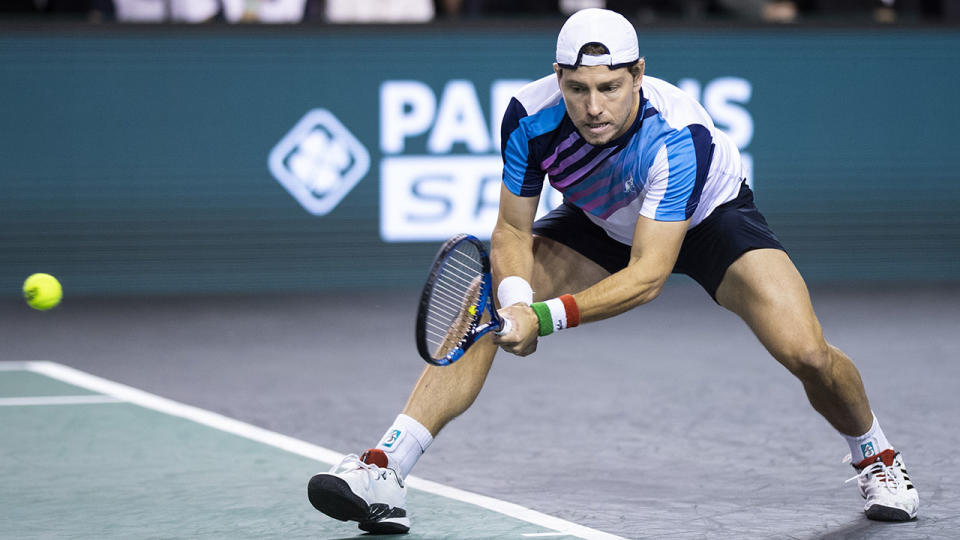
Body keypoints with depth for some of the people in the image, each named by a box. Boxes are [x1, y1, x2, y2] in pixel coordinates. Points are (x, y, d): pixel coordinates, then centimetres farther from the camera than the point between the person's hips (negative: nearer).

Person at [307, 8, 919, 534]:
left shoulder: (679, 137, -41)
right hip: (604, 225, 3)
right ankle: (383, 471, -17)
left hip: (712, 215, -3)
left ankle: (875, 455, 12)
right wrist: (514, 298, -38)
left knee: (804, 352, -22)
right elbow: (512, 230, -17)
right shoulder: (531, 116, -30)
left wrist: (547, 316, -52)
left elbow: (648, 276, -42)